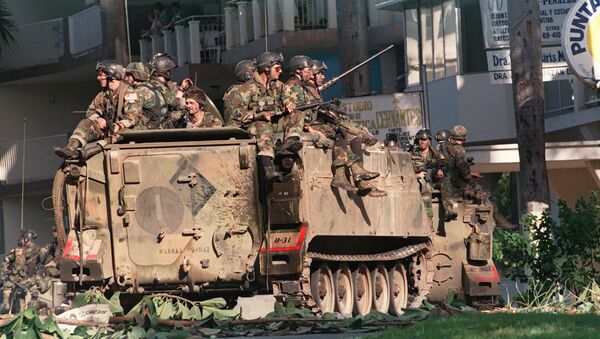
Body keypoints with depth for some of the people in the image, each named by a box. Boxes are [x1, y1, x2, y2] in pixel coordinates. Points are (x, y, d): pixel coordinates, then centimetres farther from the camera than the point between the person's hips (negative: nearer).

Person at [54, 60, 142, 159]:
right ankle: (71, 148, -34)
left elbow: (135, 115, -18)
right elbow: (91, 111, 18)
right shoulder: (103, 93, 17)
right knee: (85, 123, -14)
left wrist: (119, 126, -32)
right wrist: (98, 119, -6)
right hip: (106, 127, 7)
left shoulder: (128, 92, -8)